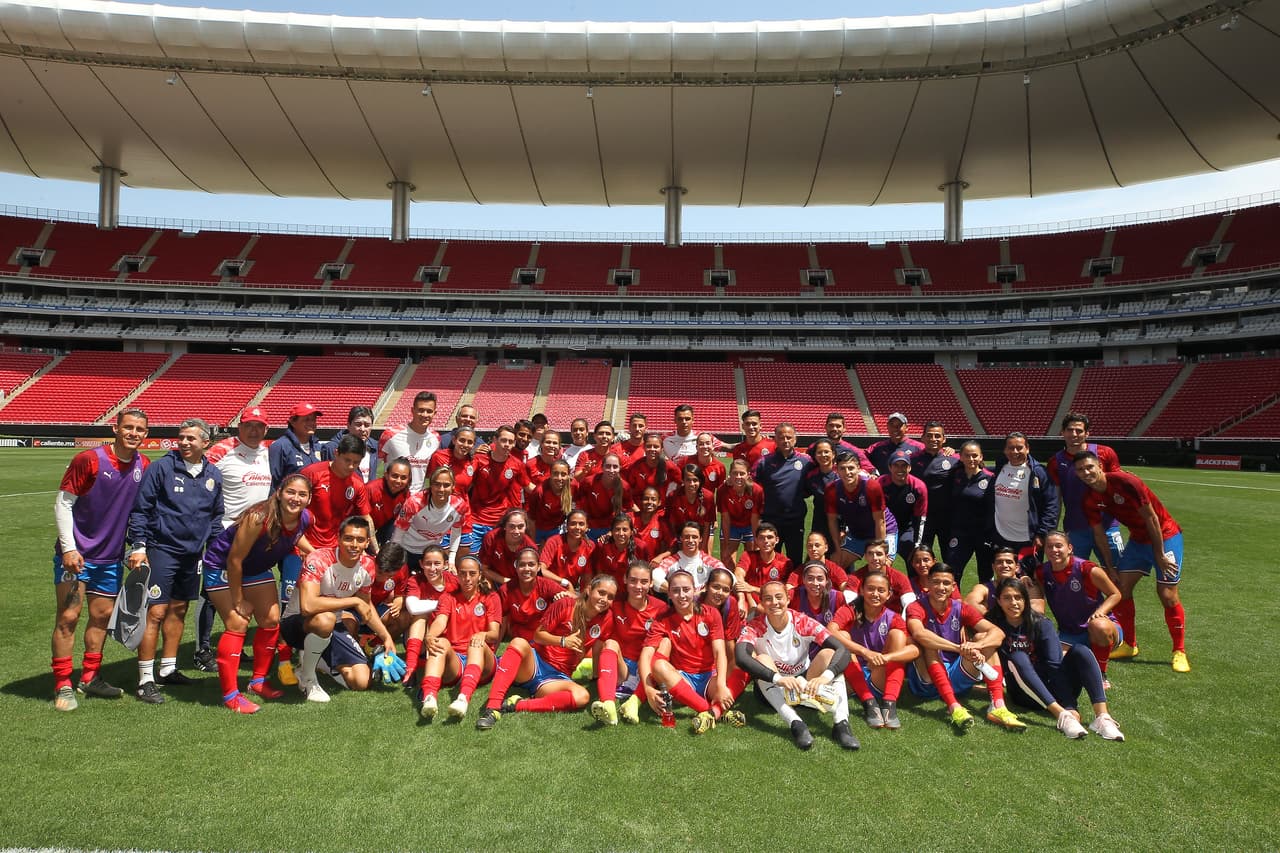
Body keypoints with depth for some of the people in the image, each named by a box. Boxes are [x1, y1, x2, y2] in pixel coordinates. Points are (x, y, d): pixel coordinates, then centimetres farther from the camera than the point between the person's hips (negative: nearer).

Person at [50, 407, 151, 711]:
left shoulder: (144, 466, 1)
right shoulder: (88, 459, -13)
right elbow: (63, 503, -10)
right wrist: (68, 548, -15)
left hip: (111, 557, 5)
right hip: (76, 555, -5)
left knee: (102, 616, 12)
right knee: (68, 617, -2)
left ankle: (90, 677, 26)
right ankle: (62, 686, 9)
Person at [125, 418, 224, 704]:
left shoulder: (213, 475, 8)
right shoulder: (160, 467, -7)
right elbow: (140, 508, -7)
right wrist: (138, 545, -12)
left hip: (193, 552, 6)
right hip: (161, 549, -6)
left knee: (179, 611, 15)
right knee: (156, 613, -7)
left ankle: (168, 669, 28)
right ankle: (145, 680, 2)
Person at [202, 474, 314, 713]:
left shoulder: (305, 519, -18)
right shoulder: (259, 518, -37)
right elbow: (234, 560, -27)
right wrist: (239, 600, -18)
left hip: (257, 568, 7)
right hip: (221, 566, -7)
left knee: (271, 621, 5)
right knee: (237, 624, -11)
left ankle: (258, 681, 22)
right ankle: (230, 694, -1)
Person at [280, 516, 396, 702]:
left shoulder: (368, 566, -8)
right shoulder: (319, 560, -28)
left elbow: (366, 605, 10)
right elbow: (308, 606, -42)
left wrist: (387, 637, 4)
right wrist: (354, 601, -32)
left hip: (333, 629, 6)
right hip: (296, 622, -5)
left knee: (362, 682, -7)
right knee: (325, 619, -41)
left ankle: (315, 657, 20)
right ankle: (307, 676, -11)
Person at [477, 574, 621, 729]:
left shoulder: (606, 618, 3)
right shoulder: (565, 605, -5)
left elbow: (597, 652, 13)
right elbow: (538, 635, -4)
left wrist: (600, 676, 1)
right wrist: (563, 641, -19)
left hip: (558, 678, 2)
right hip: (533, 665, -2)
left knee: (582, 696, -31)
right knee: (519, 643, -35)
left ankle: (516, 705, -31)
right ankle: (492, 708, -39)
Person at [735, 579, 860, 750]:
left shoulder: (804, 622, -13)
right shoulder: (753, 628, -16)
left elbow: (842, 650, -23)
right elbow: (740, 657, -36)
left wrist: (826, 676, -44)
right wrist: (778, 678, -50)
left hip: (806, 684, 1)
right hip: (773, 690, -1)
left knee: (828, 654, -22)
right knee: (762, 659, -30)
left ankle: (841, 723, -35)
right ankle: (795, 724, -43)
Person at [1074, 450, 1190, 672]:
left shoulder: (1125, 482, -27)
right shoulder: (1090, 500, -8)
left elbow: (1151, 517, -21)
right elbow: (1099, 534, 2)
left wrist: (1159, 555, -16)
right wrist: (1110, 568, 2)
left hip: (1165, 536, -6)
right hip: (1138, 539, 6)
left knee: (1167, 595, -8)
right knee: (1121, 587, 1)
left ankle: (1179, 652, 8)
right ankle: (1129, 645, 16)